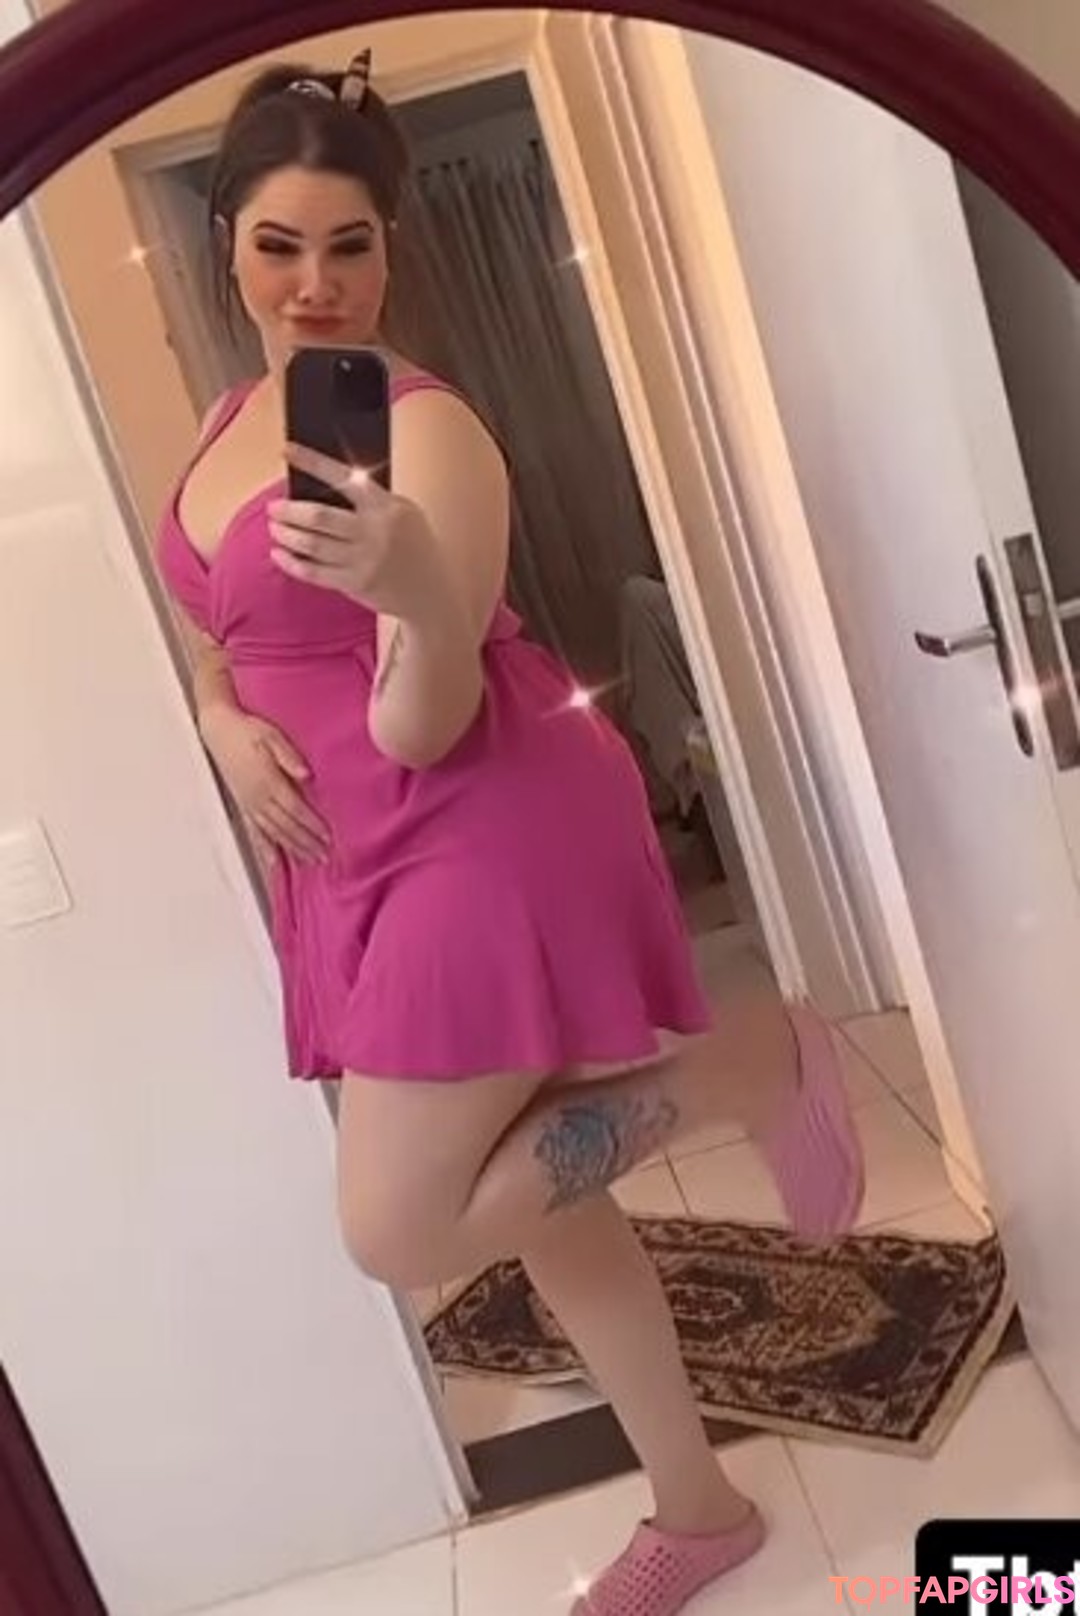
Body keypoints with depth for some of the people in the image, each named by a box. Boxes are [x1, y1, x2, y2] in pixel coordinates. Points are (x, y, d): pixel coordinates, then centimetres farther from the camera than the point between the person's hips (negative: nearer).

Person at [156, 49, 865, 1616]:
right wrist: (225, 723, -2)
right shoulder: (230, 422, 10)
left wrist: (421, 594, -41)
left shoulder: (426, 433, -15)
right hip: (360, 857, 8)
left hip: (486, 841, -8)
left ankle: (750, 1060, 8)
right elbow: (223, 633, 20)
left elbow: (426, 730, -21)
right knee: (543, 1200, 15)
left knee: (398, 1234, -5)